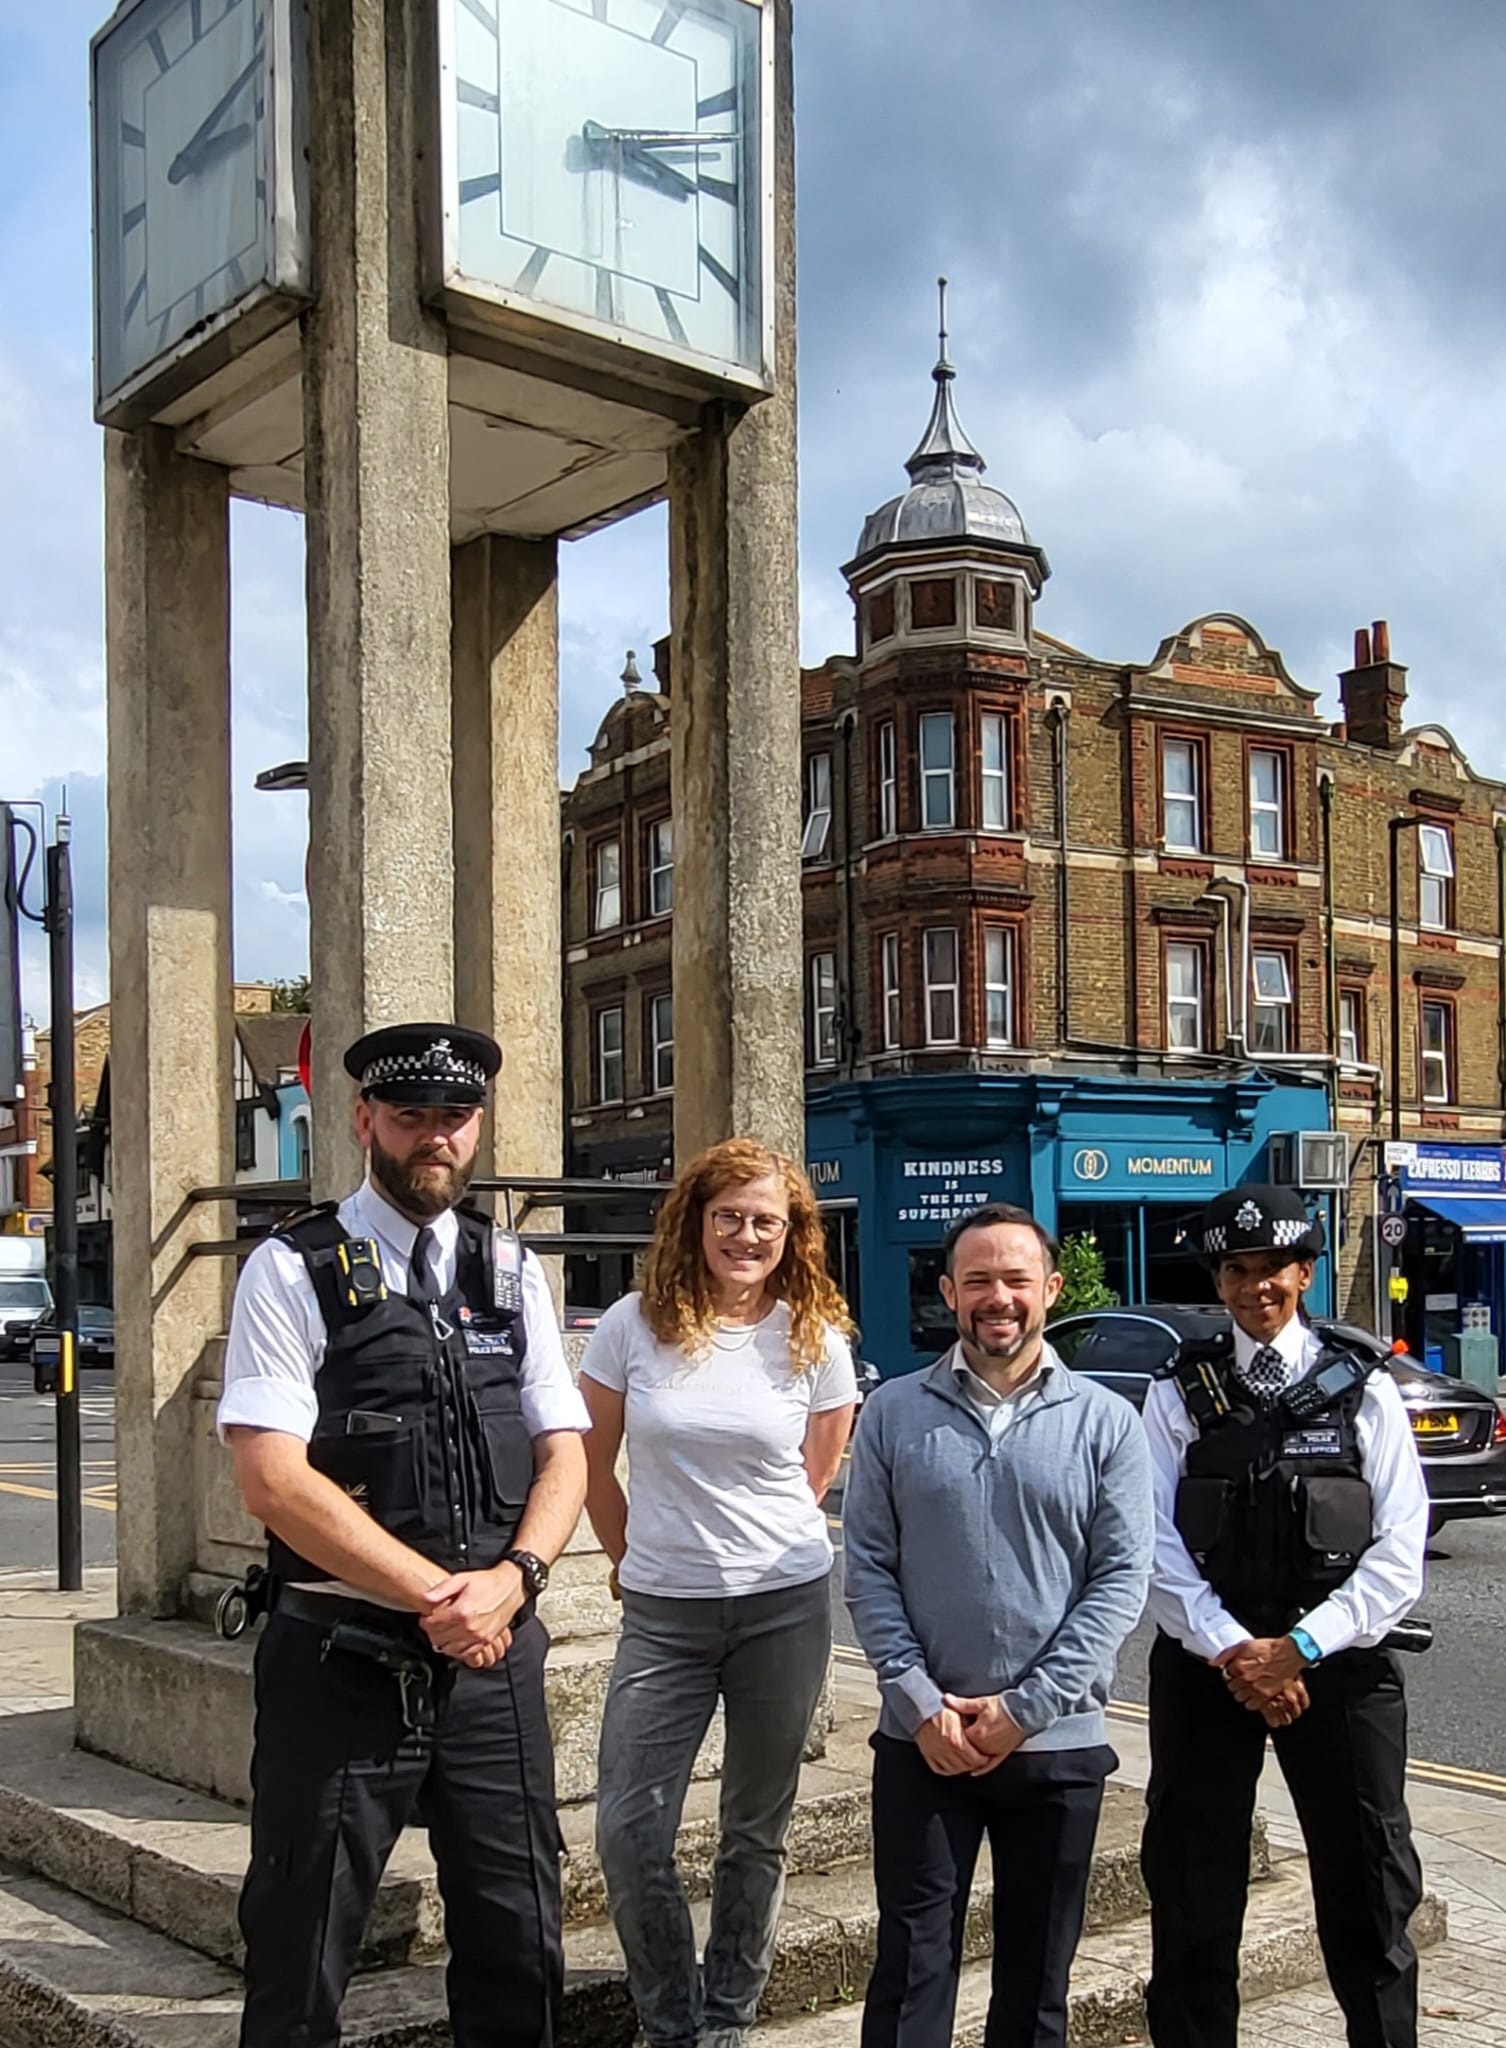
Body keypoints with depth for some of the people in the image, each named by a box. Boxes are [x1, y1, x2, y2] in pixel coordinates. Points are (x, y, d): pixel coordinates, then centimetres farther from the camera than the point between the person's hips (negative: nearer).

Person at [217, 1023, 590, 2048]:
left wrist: (510, 1581, -12)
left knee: (521, 1955, 11)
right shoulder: (293, 1271, -5)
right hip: (342, 1659, -4)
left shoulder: (514, 1271, 9)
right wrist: (439, 1597, -16)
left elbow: (564, 1455, 7)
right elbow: (274, 1478, -14)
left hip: (497, 1656, 4)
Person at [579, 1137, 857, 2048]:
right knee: (630, 1836, -3)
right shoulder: (634, 1326, -5)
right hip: (662, 1615, 0)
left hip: (785, 1606, 0)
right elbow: (592, 1465, 6)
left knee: (757, 1832, 11)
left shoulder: (816, 1340, -2)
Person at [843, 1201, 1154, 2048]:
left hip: (1059, 1742, 0)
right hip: (923, 1740, 0)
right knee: (913, 1962, 4)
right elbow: (869, 1567, 0)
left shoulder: (1107, 1423, 0)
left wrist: (1025, 1709, -10)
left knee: (1038, 1972, 12)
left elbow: (1122, 1579, -5)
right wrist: (921, 1703, -10)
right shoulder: (894, 1413, 2)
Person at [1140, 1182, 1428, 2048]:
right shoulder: (1181, 1395, 6)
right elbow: (1155, 1546, -3)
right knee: (1192, 1902, 8)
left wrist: (1300, 1648, -13)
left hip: (1339, 1669, 0)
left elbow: (1398, 1556, -4)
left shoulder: (1365, 1392, 4)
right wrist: (1231, 1650, -14)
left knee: (1368, 1901, 7)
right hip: (1205, 1667, 1)